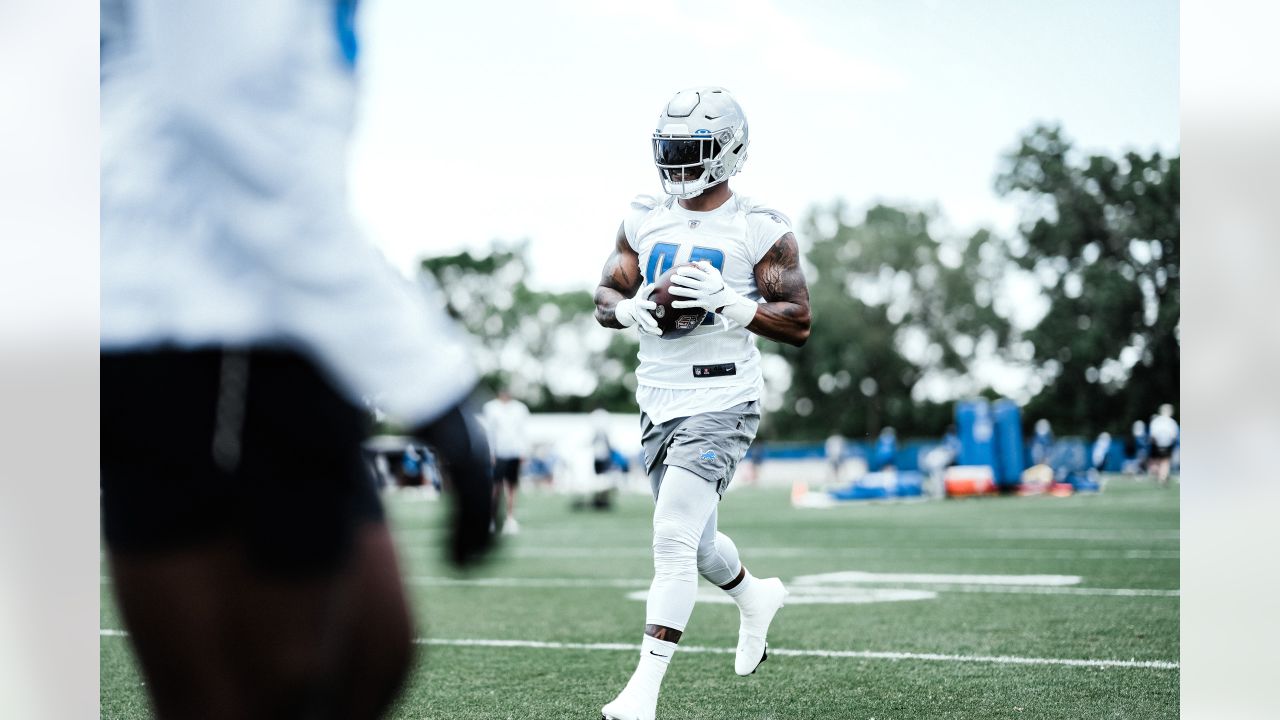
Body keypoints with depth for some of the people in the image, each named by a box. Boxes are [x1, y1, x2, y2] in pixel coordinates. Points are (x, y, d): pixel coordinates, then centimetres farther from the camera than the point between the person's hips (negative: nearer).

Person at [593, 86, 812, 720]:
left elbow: (799, 324, -8)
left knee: (673, 541, -16)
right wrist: (631, 309, -11)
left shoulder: (758, 230, -7)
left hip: (718, 404, -6)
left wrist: (729, 302, -23)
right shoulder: (644, 221, 8)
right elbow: (604, 298, 12)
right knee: (693, 541, 19)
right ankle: (756, 599, 50)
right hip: (657, 402, 6)